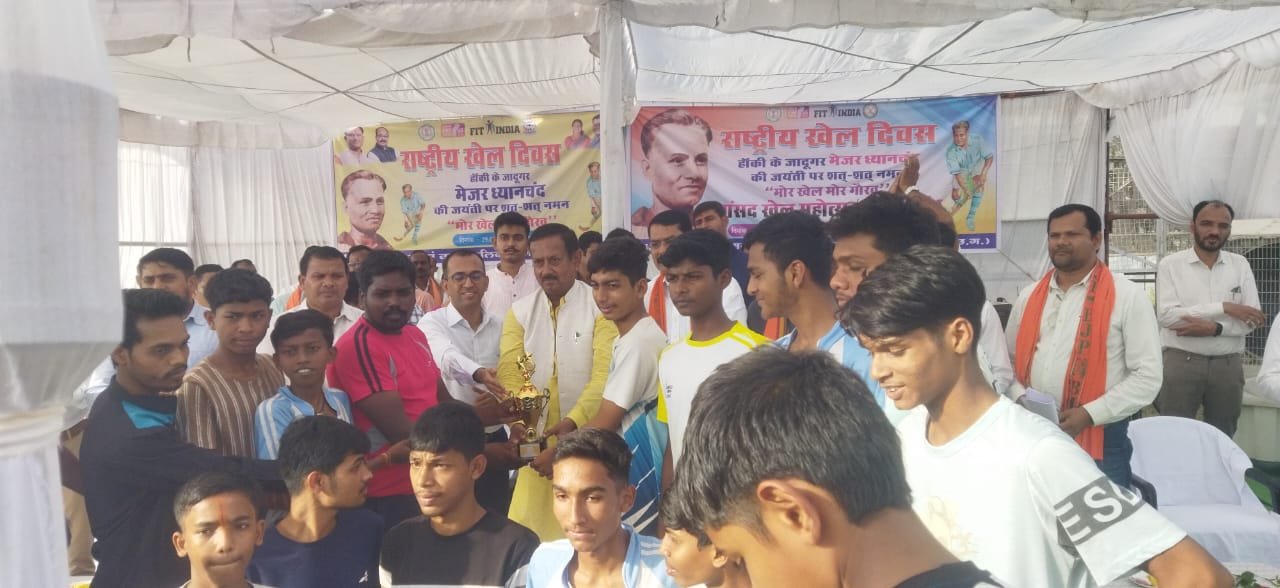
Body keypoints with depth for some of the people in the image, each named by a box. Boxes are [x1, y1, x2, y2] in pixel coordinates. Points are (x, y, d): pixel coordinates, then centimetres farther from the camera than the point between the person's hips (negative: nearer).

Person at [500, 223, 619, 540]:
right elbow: (509, 371, -2)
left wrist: (572, 423, -25)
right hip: (537, 439, 3)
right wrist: (517, 418, -20)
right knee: (529, 529, 5)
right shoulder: (519, 311, 9)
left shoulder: (601, 307, -4)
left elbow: (605, 374, -12)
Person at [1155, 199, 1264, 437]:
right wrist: (1224, 307, -16)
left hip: (1228, 364, 3)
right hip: (1181, 362, -3)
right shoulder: (1171, 264, -3)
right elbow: (1167, 315, -15)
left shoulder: (1240, 264, 7)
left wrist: (1215, 328, -16)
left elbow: (1253, 318, -1)